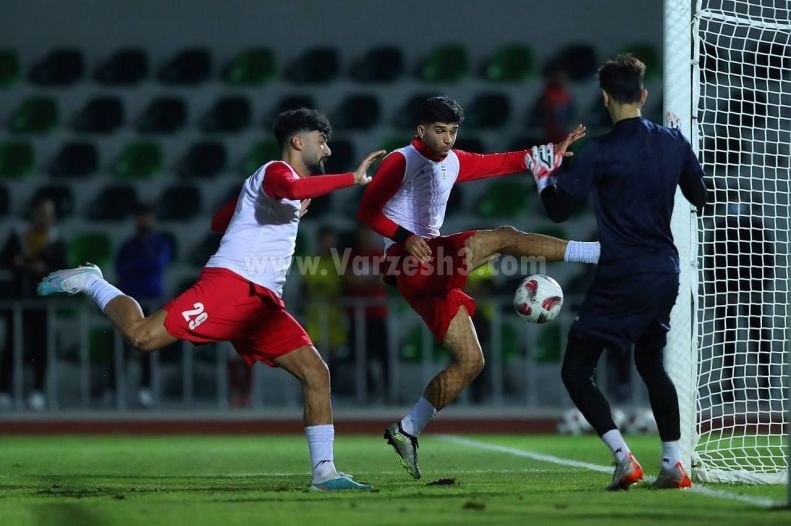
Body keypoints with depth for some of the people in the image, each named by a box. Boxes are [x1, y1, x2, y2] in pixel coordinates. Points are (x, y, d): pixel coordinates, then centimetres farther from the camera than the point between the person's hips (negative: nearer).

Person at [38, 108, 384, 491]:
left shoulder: (268, 182, 29)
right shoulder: (275, 171, -1)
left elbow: (218, 221, 34)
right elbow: (291, 189, -28)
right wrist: (353, 178, -25)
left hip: (263, 303, 9)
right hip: (231, 283, -9)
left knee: (316, 374, -3)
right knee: (142, 336, -17)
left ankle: (324, 472, -2)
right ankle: (91, 283, 10)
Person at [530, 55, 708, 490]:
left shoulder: (600, 152, -14)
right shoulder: (673, 143, 2)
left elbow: (559, 210, -11)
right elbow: (701, 197, 15)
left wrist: (543, 176, 7)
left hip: (621, 277, -6)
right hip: (665, 272, 6)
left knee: (576, 371, 1)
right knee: (651, 363, 24)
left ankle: (623, 458, -14)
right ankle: (673, 464, 16)